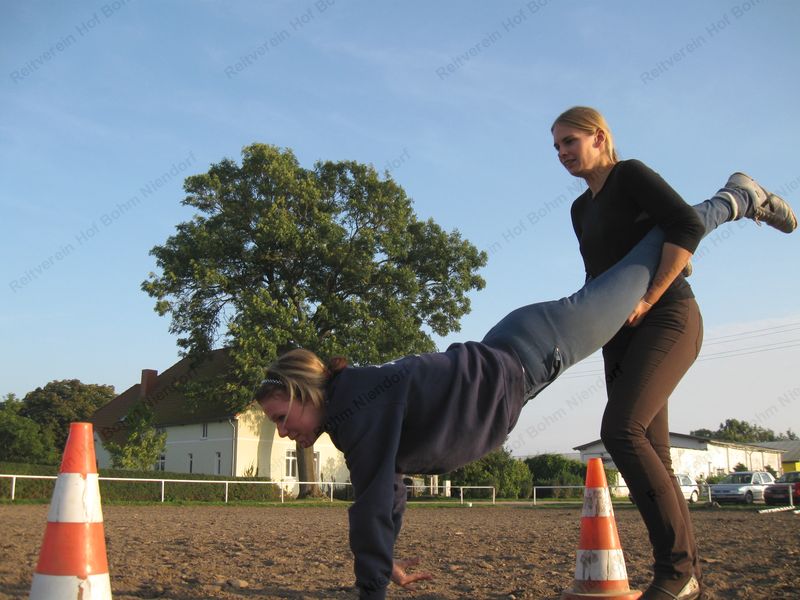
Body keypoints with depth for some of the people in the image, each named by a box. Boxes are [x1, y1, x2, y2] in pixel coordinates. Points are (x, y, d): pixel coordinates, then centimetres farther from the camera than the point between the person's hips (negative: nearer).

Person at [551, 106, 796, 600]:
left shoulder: (631, 174, -3)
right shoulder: (581, 209, 21)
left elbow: (688, 225, -16)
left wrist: (648, 299, -20)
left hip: (667, 319, -8)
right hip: (621, 335, 8)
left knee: (621, 430, -24)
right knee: (653, 457, 1)